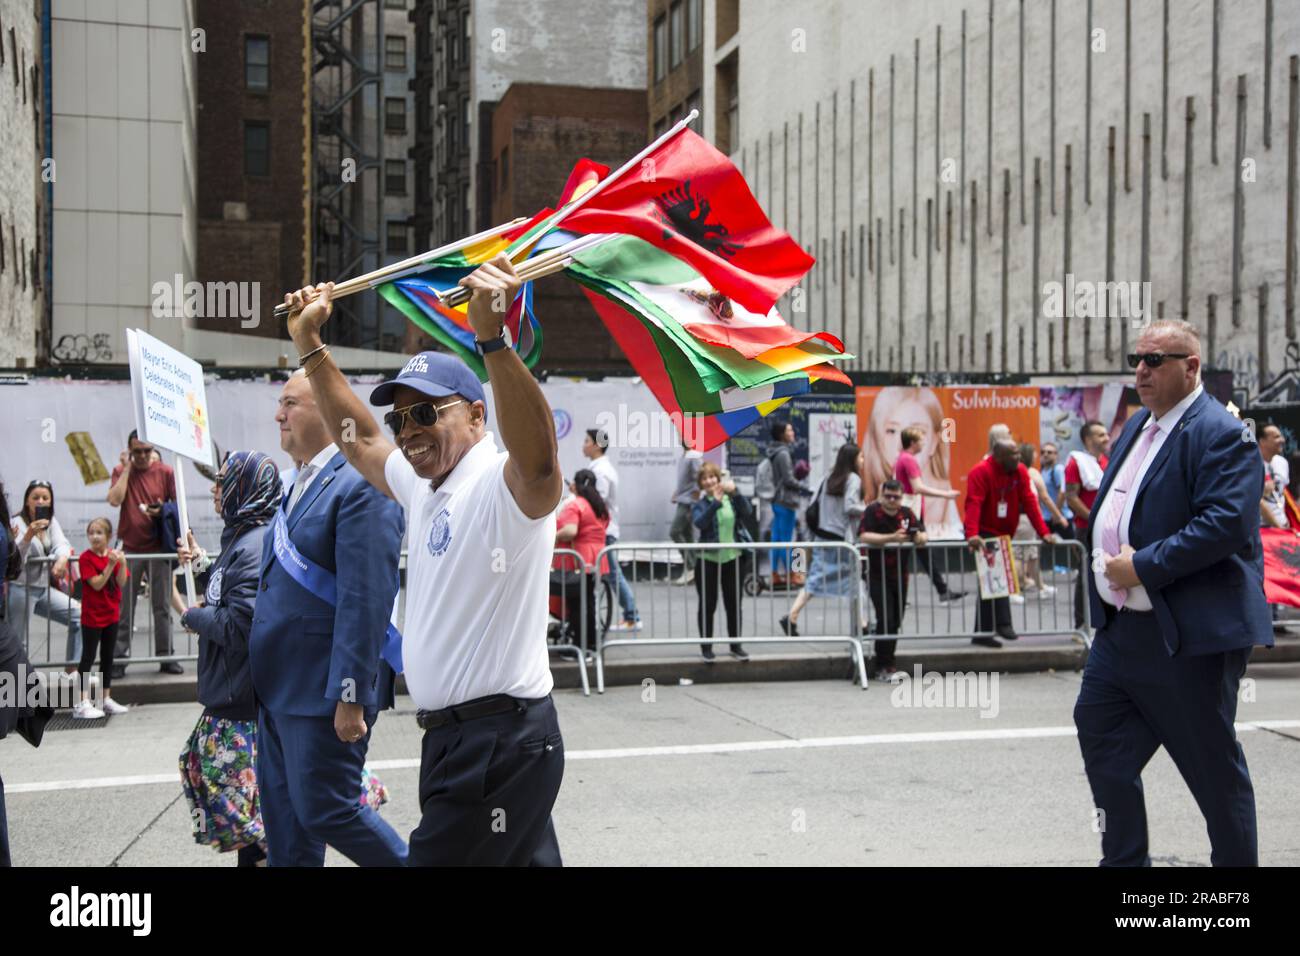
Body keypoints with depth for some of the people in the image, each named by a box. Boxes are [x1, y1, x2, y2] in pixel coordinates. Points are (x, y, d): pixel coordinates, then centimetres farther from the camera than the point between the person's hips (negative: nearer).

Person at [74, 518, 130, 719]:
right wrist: (111, 565, -26)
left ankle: (107, 699, 21)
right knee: (88, 658, -4)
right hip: (92, 616, -5)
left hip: (111, 614, 5)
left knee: (108, 657, 12)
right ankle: (83, 703, -3)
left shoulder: (114, 555, 4)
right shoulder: (86, 558, -11)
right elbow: (97, 584, -19)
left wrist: (122, 563, -20)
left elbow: (121, 583, -5)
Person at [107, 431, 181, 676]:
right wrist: (128, 467, -10)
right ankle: (118, 658, 8)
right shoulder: (121, 471, 3)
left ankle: (165, 656, 12)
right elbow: (115, 500, -14)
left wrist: (162, 511, -14)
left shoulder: (165, 472, 2)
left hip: (159, 548, 0)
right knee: (124, 607, 2)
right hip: (130, 548, 0)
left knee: (162, 606, 5)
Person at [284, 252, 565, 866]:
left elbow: (540, 463, -39)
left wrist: (492, 338, -48)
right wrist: (311, 348, 25)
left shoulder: (501, 485, -15)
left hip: (501, 740, -10)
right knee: (526, 861, 16)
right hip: (452, 734, 10)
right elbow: (359, 441, 30)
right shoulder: (422, 486, 14)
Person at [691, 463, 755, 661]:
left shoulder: (731, 499, 4)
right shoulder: (699, 504, -1)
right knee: (708, 605, 4)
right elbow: (700, 522, -22)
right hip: (708, 560, -2)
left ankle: (736, 645, 20)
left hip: (732, 558, 2)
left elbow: (747, 512, -13)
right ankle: (706, 646, 14)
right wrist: (716, 503, -33)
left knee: (734, 604, 9)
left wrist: (735, 493, -26)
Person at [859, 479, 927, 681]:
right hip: (877, 575, -5)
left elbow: (922, 534, 2)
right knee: (885, 619, -13)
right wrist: (892, 538, -32)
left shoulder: (906, 513, 4)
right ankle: (886, 666, -4)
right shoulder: (872, 511, -10)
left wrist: (919, 538, -23)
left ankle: (884, 664, 21)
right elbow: (864, 536, -23)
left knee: (896, 621, 9)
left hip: (900, 573, 5)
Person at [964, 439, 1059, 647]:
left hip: (1003, 534, 7)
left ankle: (982, 633, 16)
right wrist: (972, 535, -42)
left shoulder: (1020, 472, 0)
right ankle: (1003, 624, -20)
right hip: (984, 536, -7)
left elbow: (1029, 502, -3)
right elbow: (973, 504, -29)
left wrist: (1044, 532, -11)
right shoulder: (981, 472, -19)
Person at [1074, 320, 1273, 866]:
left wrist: (1143, 567, -23)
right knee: (1102, 740, 12)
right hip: (1121, 628, 9)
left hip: (1187, 637, -9)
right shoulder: (1135, 428, 14)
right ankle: (1124, 861, 26)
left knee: (1214, 768, 4)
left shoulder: (1218, 434, -14)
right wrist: (1108, 565, 7)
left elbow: (1227, 523, -25)